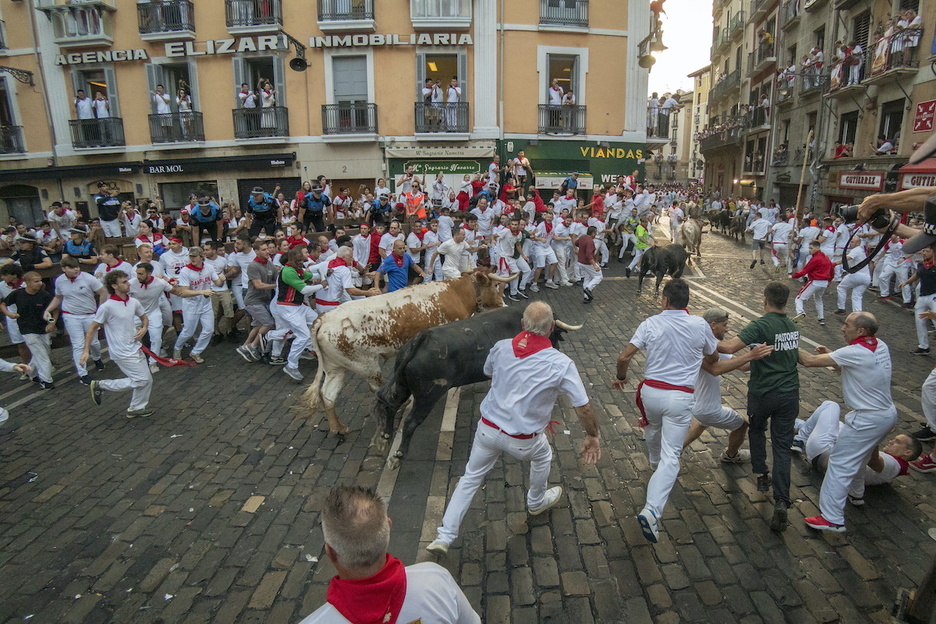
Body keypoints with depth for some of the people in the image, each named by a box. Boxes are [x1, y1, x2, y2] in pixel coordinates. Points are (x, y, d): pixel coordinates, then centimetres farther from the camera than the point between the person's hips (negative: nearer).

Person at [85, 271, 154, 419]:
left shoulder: (134, 302, 2)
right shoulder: (107, 307, -17)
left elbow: (144, 317, 20)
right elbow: (93, 328, -10)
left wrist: (144, 328, -2)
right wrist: (86, 351, -10)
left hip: (135, 349, 7)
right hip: (122, 353, -7)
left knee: (147, 380, 10)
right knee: (141, 380, -7)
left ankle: (136, 408, 27)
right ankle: (100, 386, 9)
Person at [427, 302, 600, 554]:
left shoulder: (501, 347, -10)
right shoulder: (561, 364, -19)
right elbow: (583, 407, -14)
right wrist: (592, 435, 2)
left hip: (488, 428, 2)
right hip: (522, 440, -2)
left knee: (471, 477, 19)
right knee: (543, 456, 32)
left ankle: (444, 536, 21)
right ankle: (536, 502, 56)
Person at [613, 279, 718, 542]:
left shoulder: (651, 323, -6)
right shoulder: (700, 325, -3)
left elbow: (624, 357, -10)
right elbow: (713, 358, 14)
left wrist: (621, 377, 9)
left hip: (651, 391, 2)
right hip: (680, 397, -1)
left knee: (653, 428, 34)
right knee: (671, 456, -1)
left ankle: (655, 462, 61)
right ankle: (652, 511, -14)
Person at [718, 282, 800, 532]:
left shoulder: (760, 326, -17)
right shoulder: (793, 327, 6)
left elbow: (730, 347, -30)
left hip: (763, 393, -4)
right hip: (789, 394, 4)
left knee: (756, 430, 26)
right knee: (782, 447, 5)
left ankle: (761, 475, 29)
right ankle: (781, 502, -3)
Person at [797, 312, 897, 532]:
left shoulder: (855, 353, -25)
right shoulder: (880, 346, 1)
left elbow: (810, 361, -24)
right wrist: (830, 354, 2)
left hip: (867, 420, -9)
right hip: (887, 414, 9)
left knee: (840, 464, -5)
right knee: (857, 456, 28)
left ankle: (832, 518, -1)